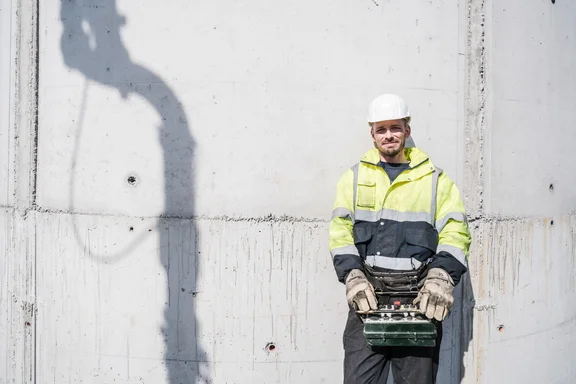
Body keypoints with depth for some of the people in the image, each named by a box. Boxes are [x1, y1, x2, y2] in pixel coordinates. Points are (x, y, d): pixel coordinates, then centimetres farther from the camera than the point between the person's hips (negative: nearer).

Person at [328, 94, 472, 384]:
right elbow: (341, 232, 6)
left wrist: (442, 275, -13)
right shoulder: (354, 177, 14)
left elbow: (455, 232, 3)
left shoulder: (435, 179, 11)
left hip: (420, 297, 0)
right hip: (368, 295, 1)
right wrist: (353, 276, -9)